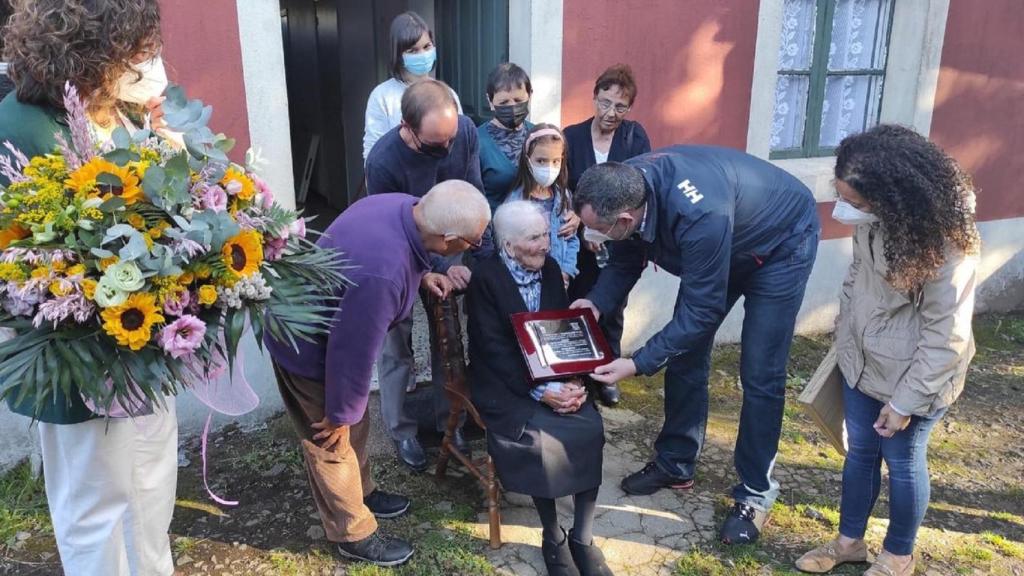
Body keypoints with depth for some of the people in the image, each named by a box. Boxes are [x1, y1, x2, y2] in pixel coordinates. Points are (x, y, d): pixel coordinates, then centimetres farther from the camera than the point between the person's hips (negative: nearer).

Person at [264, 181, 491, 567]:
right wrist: (339, 413, -15)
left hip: (328, 328, 9)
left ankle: (361, 493, 49)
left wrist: (420, 276, -3)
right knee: (334, 443, 11)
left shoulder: (403, 205, -16)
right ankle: (353, 535, 33)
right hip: (307, 347, -8)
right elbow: (354, 352, -29)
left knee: (356, 425, 25)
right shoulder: (381, 274, -42)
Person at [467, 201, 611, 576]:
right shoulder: (486, 279, -13)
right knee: (541, 440, -28)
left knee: (591, 428, -20)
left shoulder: (550, 269, 4)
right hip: (505, 384, -5)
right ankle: (553, 539, -3)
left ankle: (583, 537, -4)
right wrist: (540, 391, -23)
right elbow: (495, 352, -17)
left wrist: (571, 380, -11)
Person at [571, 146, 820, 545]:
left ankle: (755, 492, 11)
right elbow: (624, 261, -6)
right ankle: (676, 464, 22)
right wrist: (597, 303, -23)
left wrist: (638, 364, -33)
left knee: (759, 375, -6)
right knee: (685, 355, 6)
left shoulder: (701, 215, -44)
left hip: (782, 242, -7)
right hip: (721, 242, 7)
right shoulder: (625, 189, -23)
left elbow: (702, 309, -34)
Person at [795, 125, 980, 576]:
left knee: (901, 460, 12)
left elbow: (946, 335, -22)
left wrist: (904, 401, -17)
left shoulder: (944, 240, -27)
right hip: (861, 362, 6)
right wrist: (843, 335, 13)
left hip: (912, 374, -6)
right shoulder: (872, 219, -9)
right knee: (860, 451, 18)